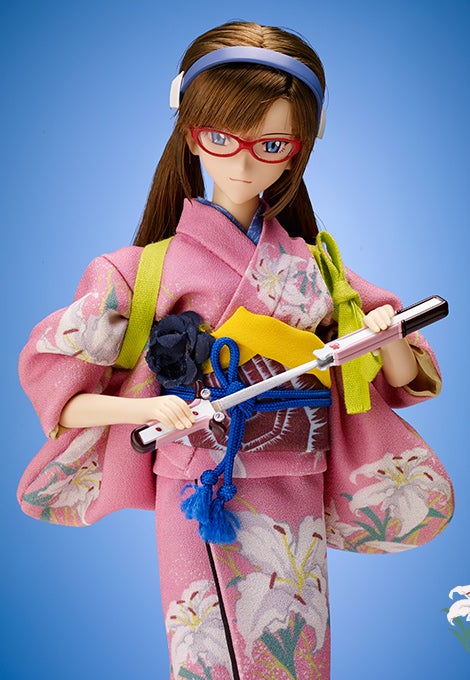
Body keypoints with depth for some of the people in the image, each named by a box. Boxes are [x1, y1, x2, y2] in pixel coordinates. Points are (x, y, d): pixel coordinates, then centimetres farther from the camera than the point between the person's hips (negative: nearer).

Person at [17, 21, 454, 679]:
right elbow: (49, 374, -6)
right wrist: (141, 408, -21)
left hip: (299, 508, 4)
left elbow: (406, 381, 7)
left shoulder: (314, 267, 3)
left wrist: (388, 340, -15)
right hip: (205, 504, -3)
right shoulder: (150, 268, -7)